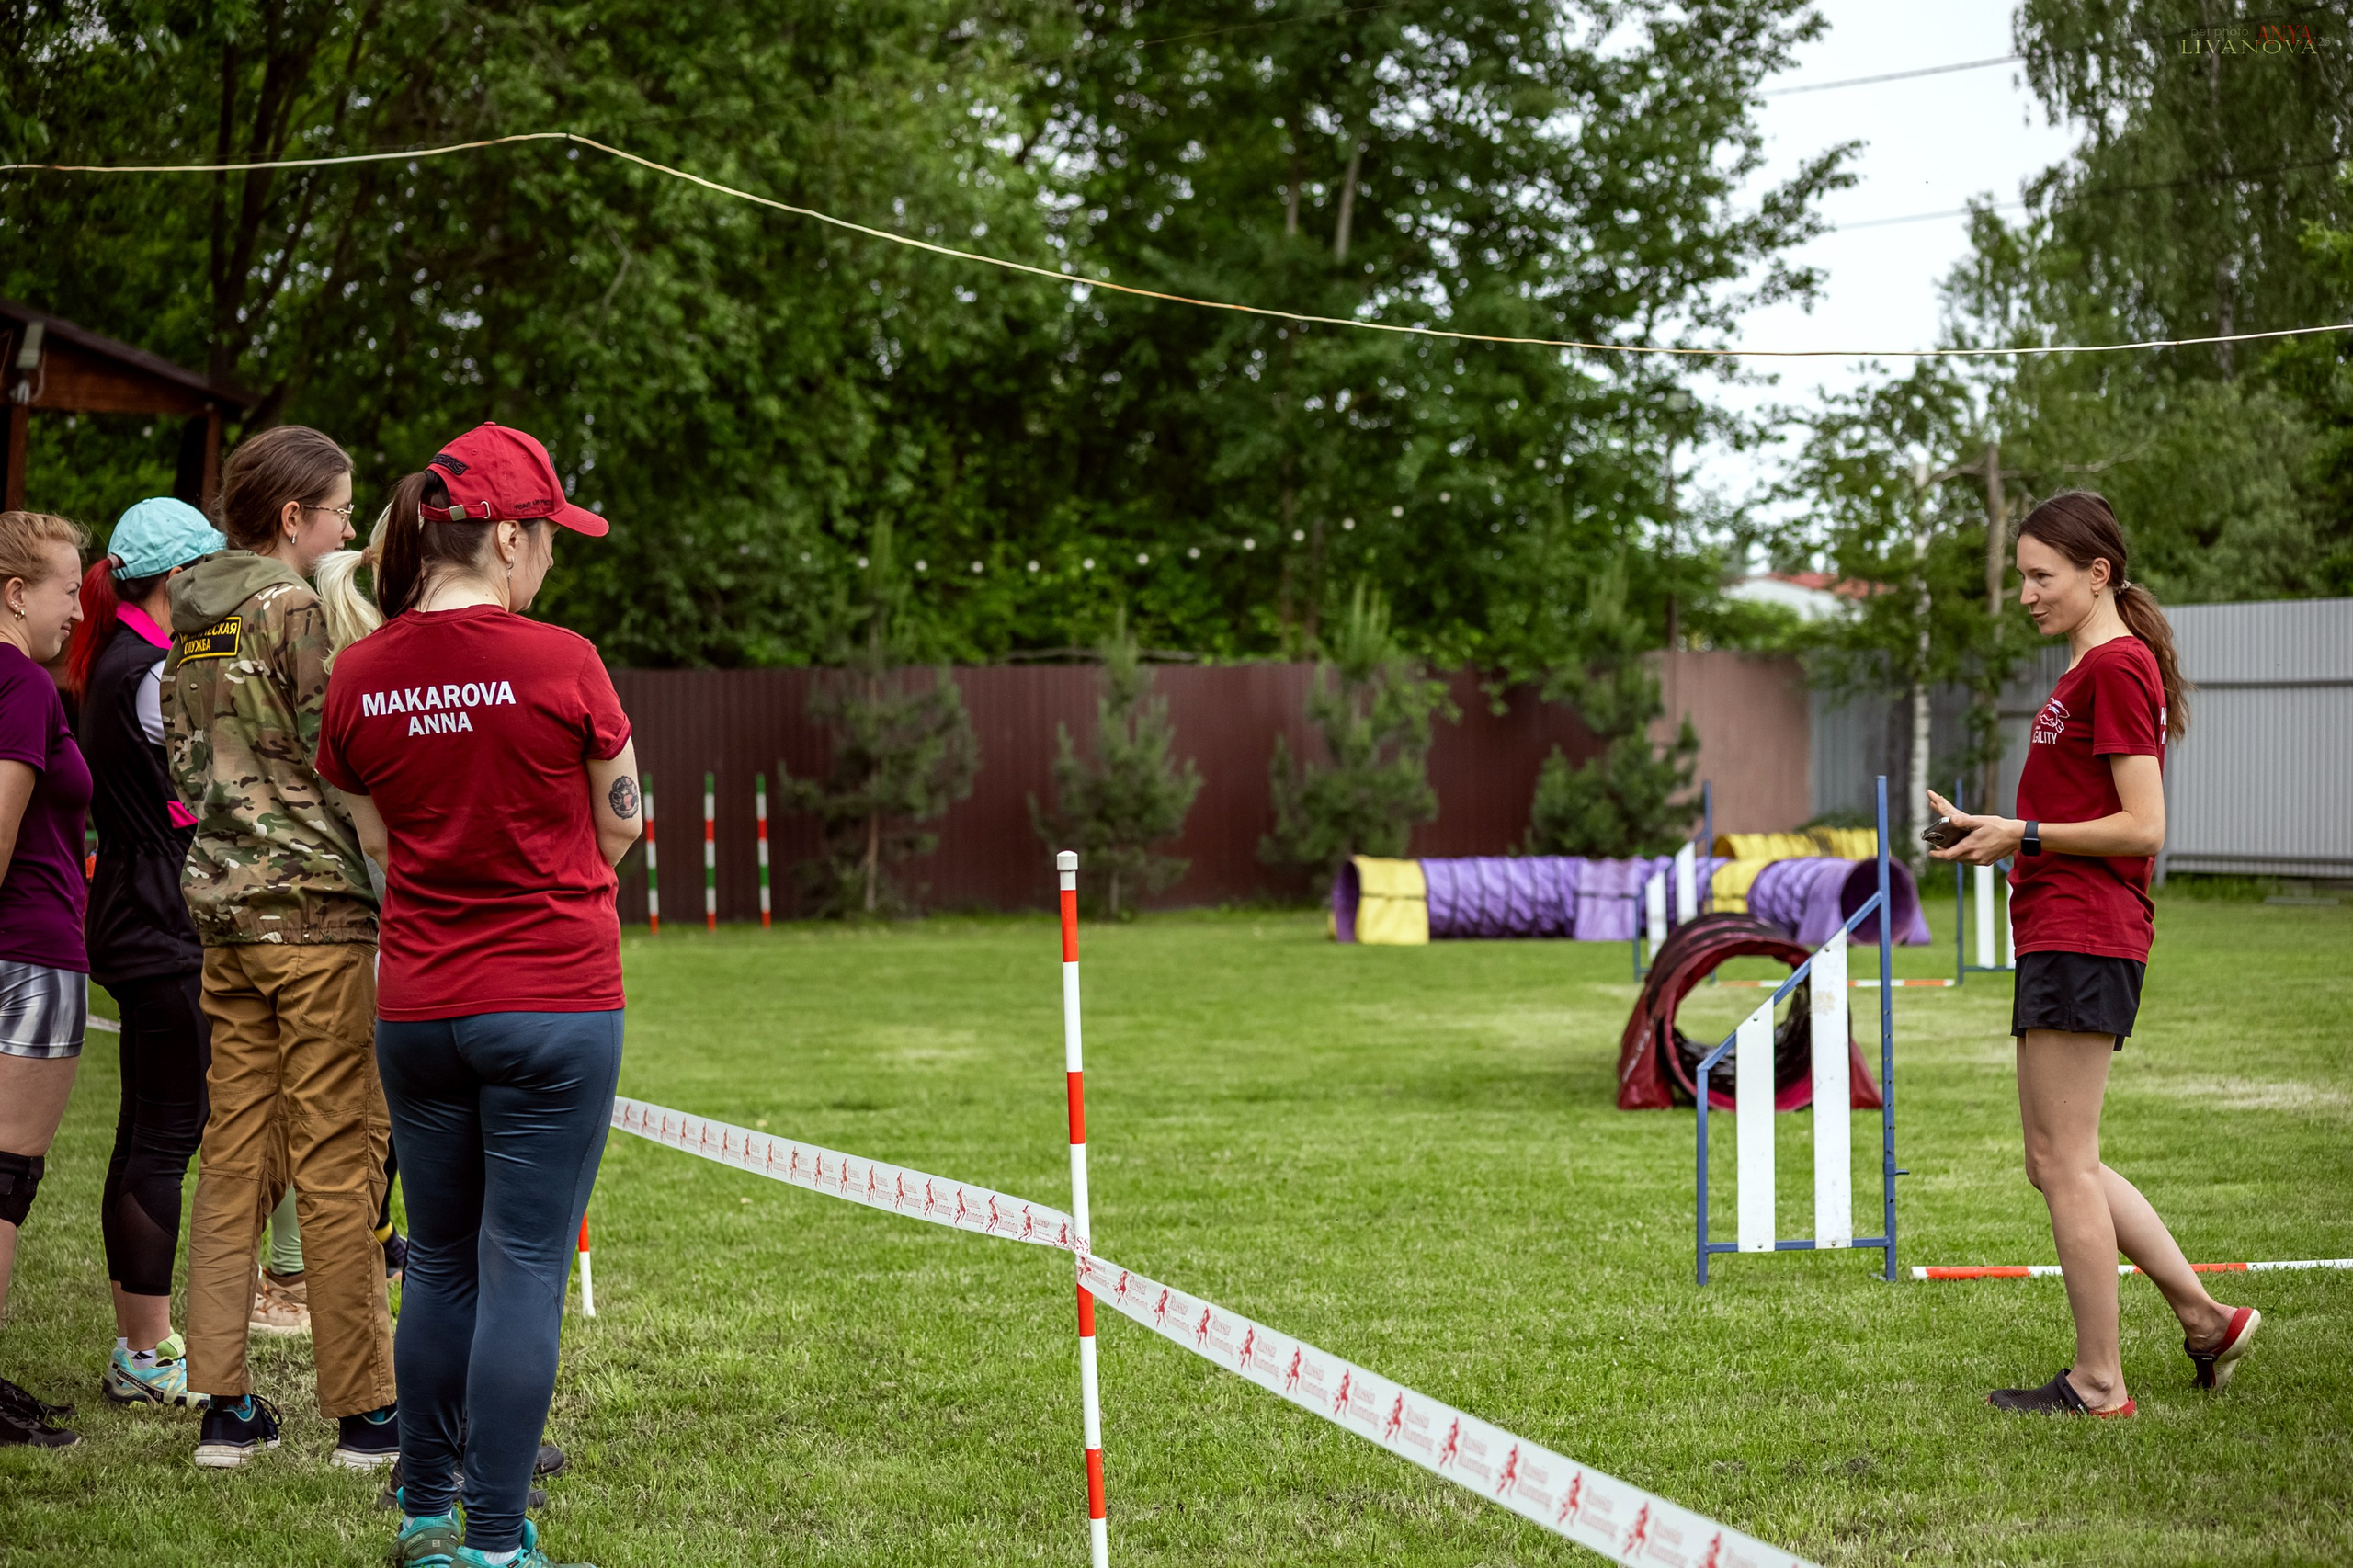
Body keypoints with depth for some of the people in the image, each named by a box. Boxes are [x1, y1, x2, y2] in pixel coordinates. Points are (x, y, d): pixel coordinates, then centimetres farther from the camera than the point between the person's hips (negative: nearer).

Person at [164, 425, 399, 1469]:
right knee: (338, 1165, -3)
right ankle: (363, 1411, 1)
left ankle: (224, 1405, 9)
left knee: (232, 1158, 8)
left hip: (224, 913, 8)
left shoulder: (191, 618, 13)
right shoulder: (299, 608, -10)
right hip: (320, 910, -8)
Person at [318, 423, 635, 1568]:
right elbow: (621, 829, 0)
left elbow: (376, 841, 10)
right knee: (524, 1268, 0)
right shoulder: (559, 663, -12)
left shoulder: (359, 677, 1)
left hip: (417, 1008, 5)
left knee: (440, 1261, 16)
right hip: (553, 1001, -5)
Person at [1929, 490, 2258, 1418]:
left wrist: (2024, 835, -13)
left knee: (2062, 1161, -5)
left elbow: (2141, 826, -18)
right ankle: (2204, 1318, 16)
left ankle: (2098, 1383, 1)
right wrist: (1997, 834, 11)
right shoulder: (2092, 668, 20)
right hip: (2062, 933, 11)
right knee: (2056, 1160, 12)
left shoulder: (2115, 667, -12)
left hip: (2081, 939, -11)